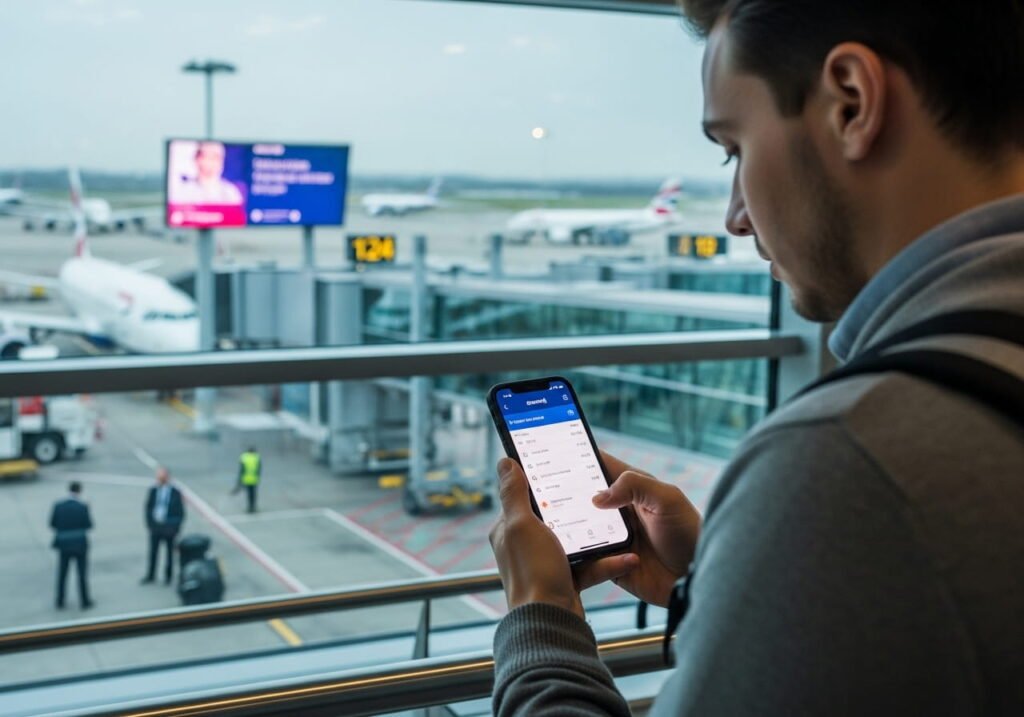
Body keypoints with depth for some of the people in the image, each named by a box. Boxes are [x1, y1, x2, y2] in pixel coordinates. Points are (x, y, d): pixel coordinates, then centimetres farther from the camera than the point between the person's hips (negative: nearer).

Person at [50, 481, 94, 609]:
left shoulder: (58, 505, -6)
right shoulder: (83, 506, -13)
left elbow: (52, 523, 0)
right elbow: (89, 525, -9)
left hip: (63, 544, 2)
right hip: (80, 544, -2)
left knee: (62, 574, 14)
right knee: (82, 573, 7)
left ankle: (60, 602, 18)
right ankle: (84, 601, 13)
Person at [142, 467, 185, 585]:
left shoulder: (175, 493, -9)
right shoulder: (153, 491, -1)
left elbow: (181, 513, -3)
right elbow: (148, 508, 7)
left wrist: (175, 528, -7)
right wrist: (150, 523, 1)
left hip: (169, 528, -2)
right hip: (155, 527, 2)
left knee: (170, 553, 10)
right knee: (153, 552, 7)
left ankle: (168, 576, 24)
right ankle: (150, 575, 21)